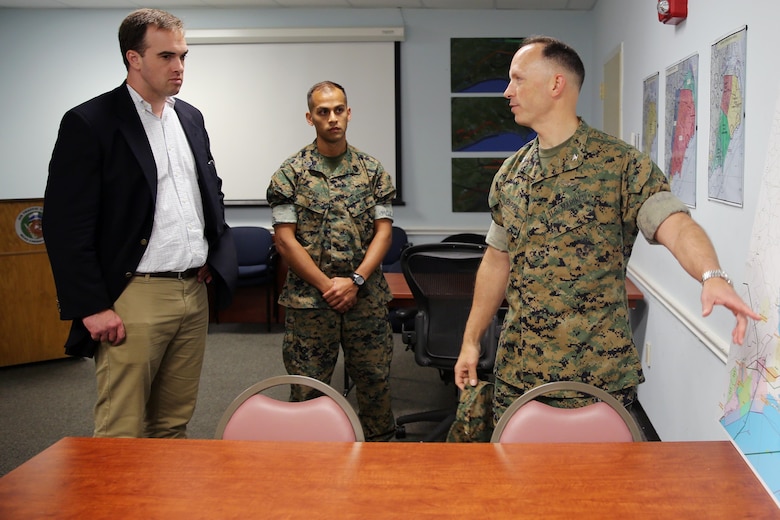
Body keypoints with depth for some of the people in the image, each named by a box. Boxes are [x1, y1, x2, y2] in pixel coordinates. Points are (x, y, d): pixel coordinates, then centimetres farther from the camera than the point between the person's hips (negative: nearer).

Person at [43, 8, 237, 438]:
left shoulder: (190, 117, 13)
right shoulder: (89, 123, -7)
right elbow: (65, 226, -11)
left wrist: (218, 256, 10)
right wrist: (92, 308, -14)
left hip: (195, 292, 6)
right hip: (136, 299, -6)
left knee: (174, 423, 14)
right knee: (123, 433, 0)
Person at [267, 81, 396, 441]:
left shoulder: (372, 171, 6)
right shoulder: (292, 173, 0)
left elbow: (383, 232, 2)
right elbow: (285, 239, -5)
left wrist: (355, 280, -11)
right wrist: (327, 285, -11)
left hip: (367, 299, 2)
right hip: (309, 299, -2)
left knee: (375, 381, 9)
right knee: (307, 390, 5)